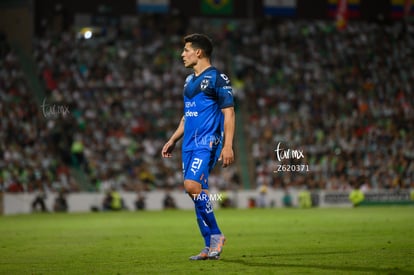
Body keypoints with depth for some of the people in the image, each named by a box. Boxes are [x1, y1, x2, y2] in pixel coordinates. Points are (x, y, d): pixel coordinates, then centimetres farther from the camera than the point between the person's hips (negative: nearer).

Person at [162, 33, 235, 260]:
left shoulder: (217, 78, -6)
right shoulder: (189, 80, 19)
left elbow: (229, 113, -10)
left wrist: (227, 146, -17)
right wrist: (173, 140, 22)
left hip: (207, 142, -8)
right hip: (189, 144, 8)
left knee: (192, 185, -23)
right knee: (197, 192, 4)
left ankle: (215, 234, -10)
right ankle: (210, 246, 8)